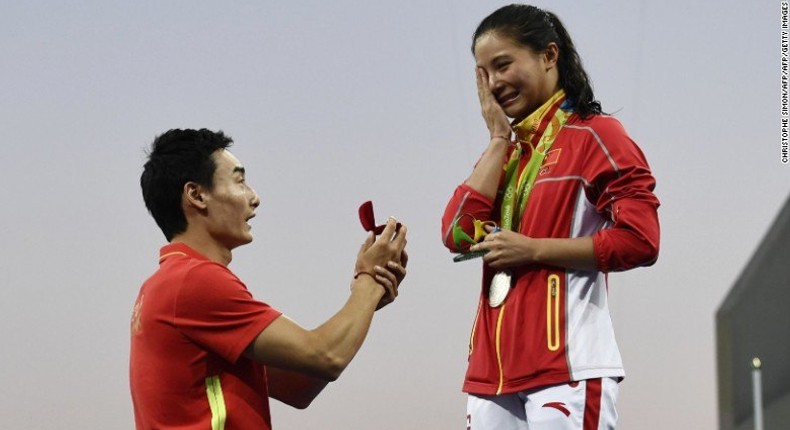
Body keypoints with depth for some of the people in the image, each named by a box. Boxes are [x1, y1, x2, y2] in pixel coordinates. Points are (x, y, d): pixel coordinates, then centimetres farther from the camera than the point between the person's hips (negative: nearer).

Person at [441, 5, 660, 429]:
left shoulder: (593, 134, -1)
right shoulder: (507, 152, 20)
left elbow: (639, 239, -11)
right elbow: (458, 234, 5)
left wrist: (532, 250, -10)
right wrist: (498, 139, 6)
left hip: (565, 366, -7)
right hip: (494, 368, 7)